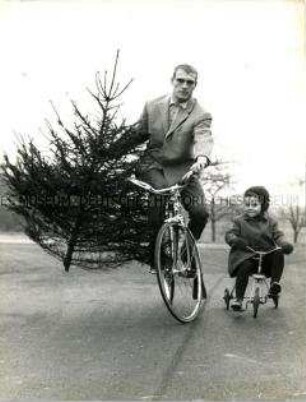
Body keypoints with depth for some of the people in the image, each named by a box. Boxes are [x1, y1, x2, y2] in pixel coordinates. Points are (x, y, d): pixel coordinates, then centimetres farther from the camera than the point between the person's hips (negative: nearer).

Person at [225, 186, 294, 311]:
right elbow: (230, 234, -4)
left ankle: (274, 283, -14)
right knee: (244, 267, -30)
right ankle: (238, 299, -19)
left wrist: (285, 244, -23)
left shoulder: (270, 221, 9)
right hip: (246, 255, -2)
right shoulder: (240, 221, 5)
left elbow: (278, 235, 0)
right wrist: (234, 239, -29)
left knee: (278, 255, -25)